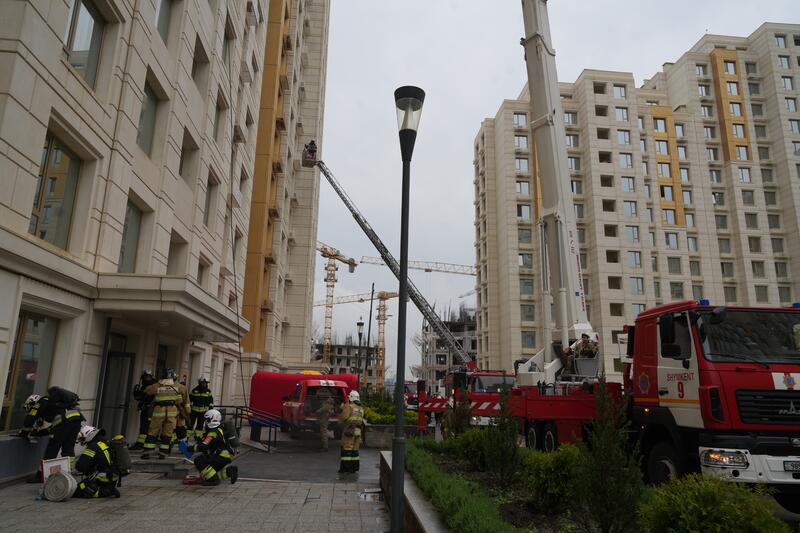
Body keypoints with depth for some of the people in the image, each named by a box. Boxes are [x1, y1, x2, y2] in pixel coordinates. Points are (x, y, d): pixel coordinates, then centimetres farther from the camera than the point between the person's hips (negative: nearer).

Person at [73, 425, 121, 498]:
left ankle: (104, 492, -13)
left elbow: (80, 466, -17)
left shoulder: (93, 447, -15)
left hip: (102, 480, -9)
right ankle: (110, 490, 8)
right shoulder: (107, 443, 11)